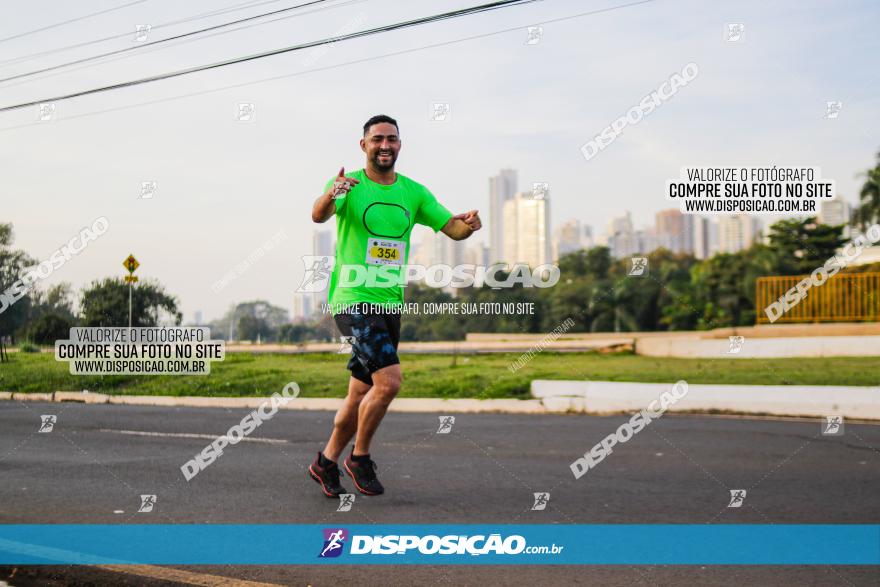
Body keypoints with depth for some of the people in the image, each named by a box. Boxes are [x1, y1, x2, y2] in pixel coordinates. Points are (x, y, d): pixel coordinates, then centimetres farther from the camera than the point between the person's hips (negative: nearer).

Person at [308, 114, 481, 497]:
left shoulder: (413, 192, 10)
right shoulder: (348, 185, -5)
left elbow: (452, 228, 7)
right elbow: (318, 216, -24)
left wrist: (469, 225, -17)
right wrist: (330, 195, -47)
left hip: (390, 304, 6)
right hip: (353, 299, -6)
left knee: (362, 394, 12)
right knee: (389, 381, -20)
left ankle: (326, 462, 29)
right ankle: (360, 458, 1)